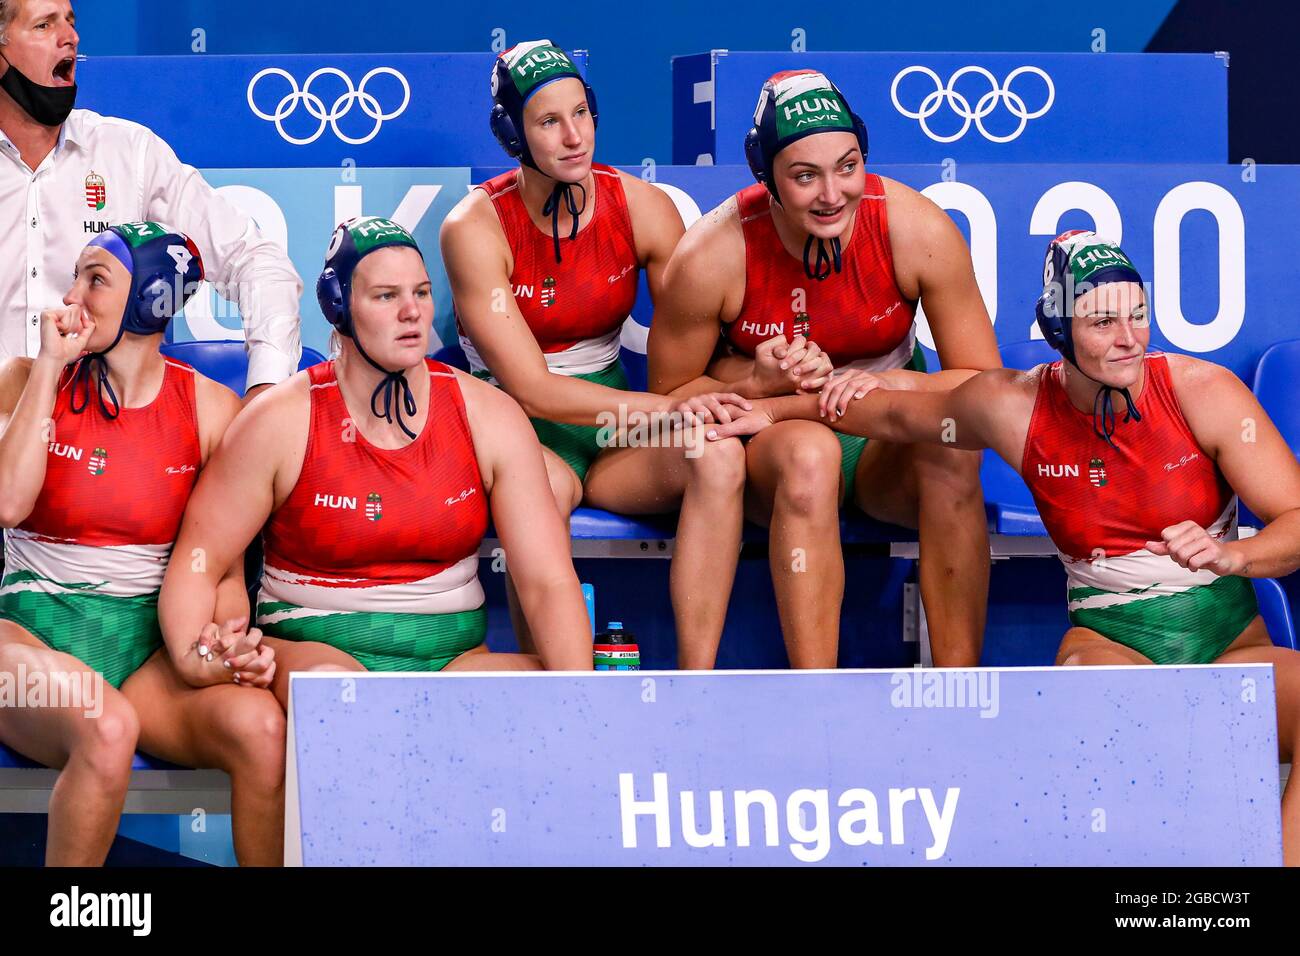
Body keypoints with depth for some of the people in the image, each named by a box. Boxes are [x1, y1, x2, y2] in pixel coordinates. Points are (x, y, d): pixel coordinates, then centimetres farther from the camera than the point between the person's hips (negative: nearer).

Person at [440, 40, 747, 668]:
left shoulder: (642, 208, 0)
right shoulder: (475, 228, -11)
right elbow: (530, 389, -15)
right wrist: (668, 408, -23)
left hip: (614, 427, 4)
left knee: (719, 456, -28)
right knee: (545, 485, -39)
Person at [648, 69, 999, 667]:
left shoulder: (917, 230, -16)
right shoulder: (711, 256, -18)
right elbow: (669, 395, -4)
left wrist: (887, 384, -27)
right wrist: (761, 384, -24)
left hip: (888, 444, 1)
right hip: (770, 443, -1)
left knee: (953, 447, -32)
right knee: (808, 450, -36)